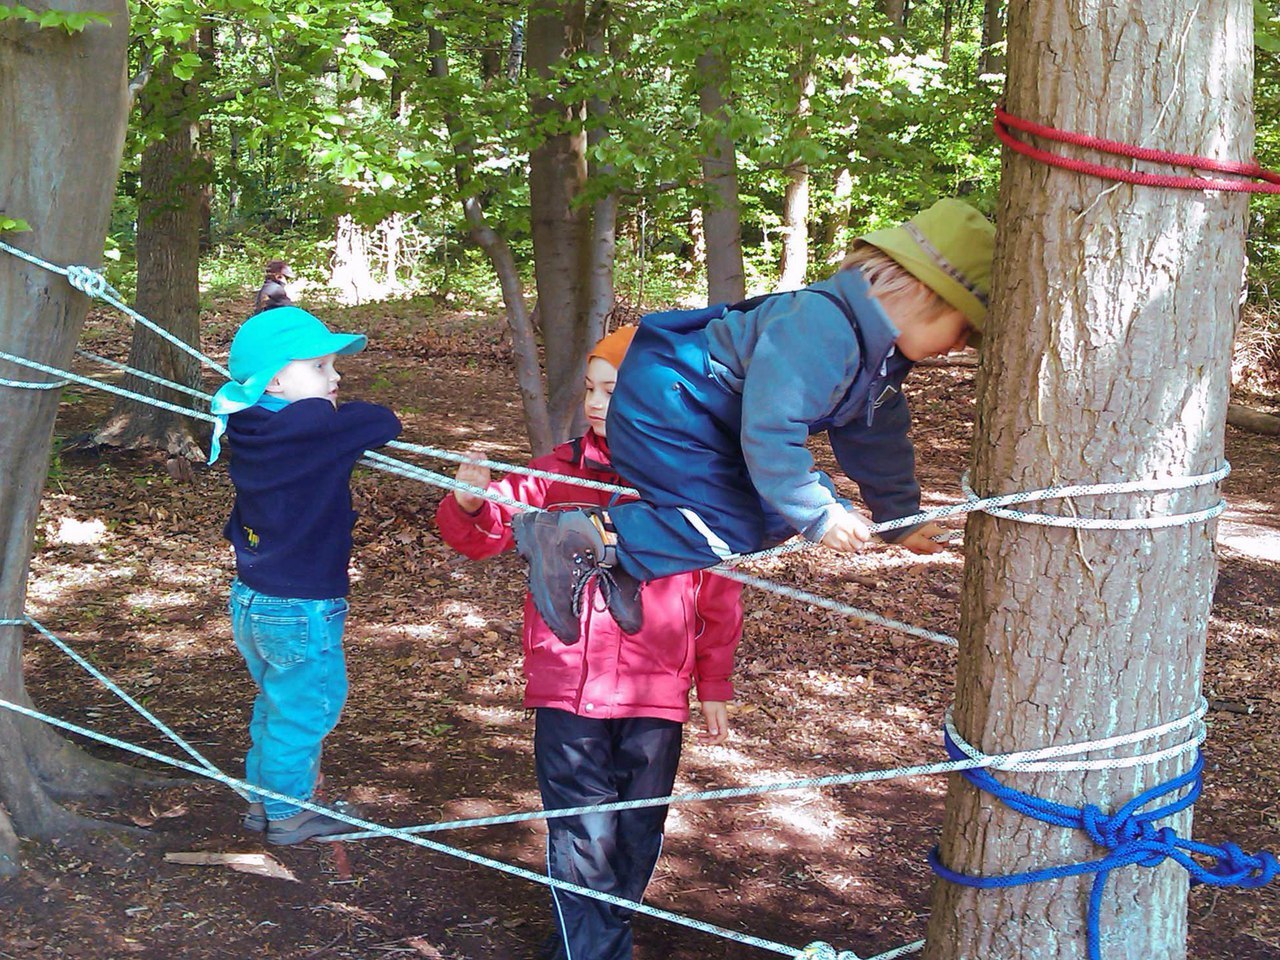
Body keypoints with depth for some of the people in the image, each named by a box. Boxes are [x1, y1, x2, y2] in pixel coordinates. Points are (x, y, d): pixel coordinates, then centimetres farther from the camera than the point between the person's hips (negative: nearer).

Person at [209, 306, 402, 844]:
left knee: (276, 702, 25)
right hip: (301, 608, -8)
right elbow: (384, 423, -16)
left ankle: (262, 796, 38)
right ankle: (287, 813, 23)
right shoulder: (313, 427, -23)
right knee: (306, 708, 10)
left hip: (250, 598, 8)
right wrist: (346, 415, 0)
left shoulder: (246, 427, -1)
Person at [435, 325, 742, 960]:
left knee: (637, 832, 12)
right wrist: (472, 505, -24)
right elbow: (488, 533, 0)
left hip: (655, 694, 1)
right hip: (567, 687, -1)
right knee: (583, 835, -4)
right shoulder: (561, 469, 2)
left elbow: (719, 593, 7)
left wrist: (714, 687, 11)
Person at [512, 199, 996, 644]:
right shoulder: (823, 328, -31)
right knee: (731, 531, -16)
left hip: (708, 419, 11)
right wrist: (820, 515, -25)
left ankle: (629, 561, 3)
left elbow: (876, 439, 17)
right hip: (664, 404, -11)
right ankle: (587, 535, -16)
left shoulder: (884, 349, 3)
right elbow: (769, 431, -33)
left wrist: (903, 518, 19)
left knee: (775, 512, 6)